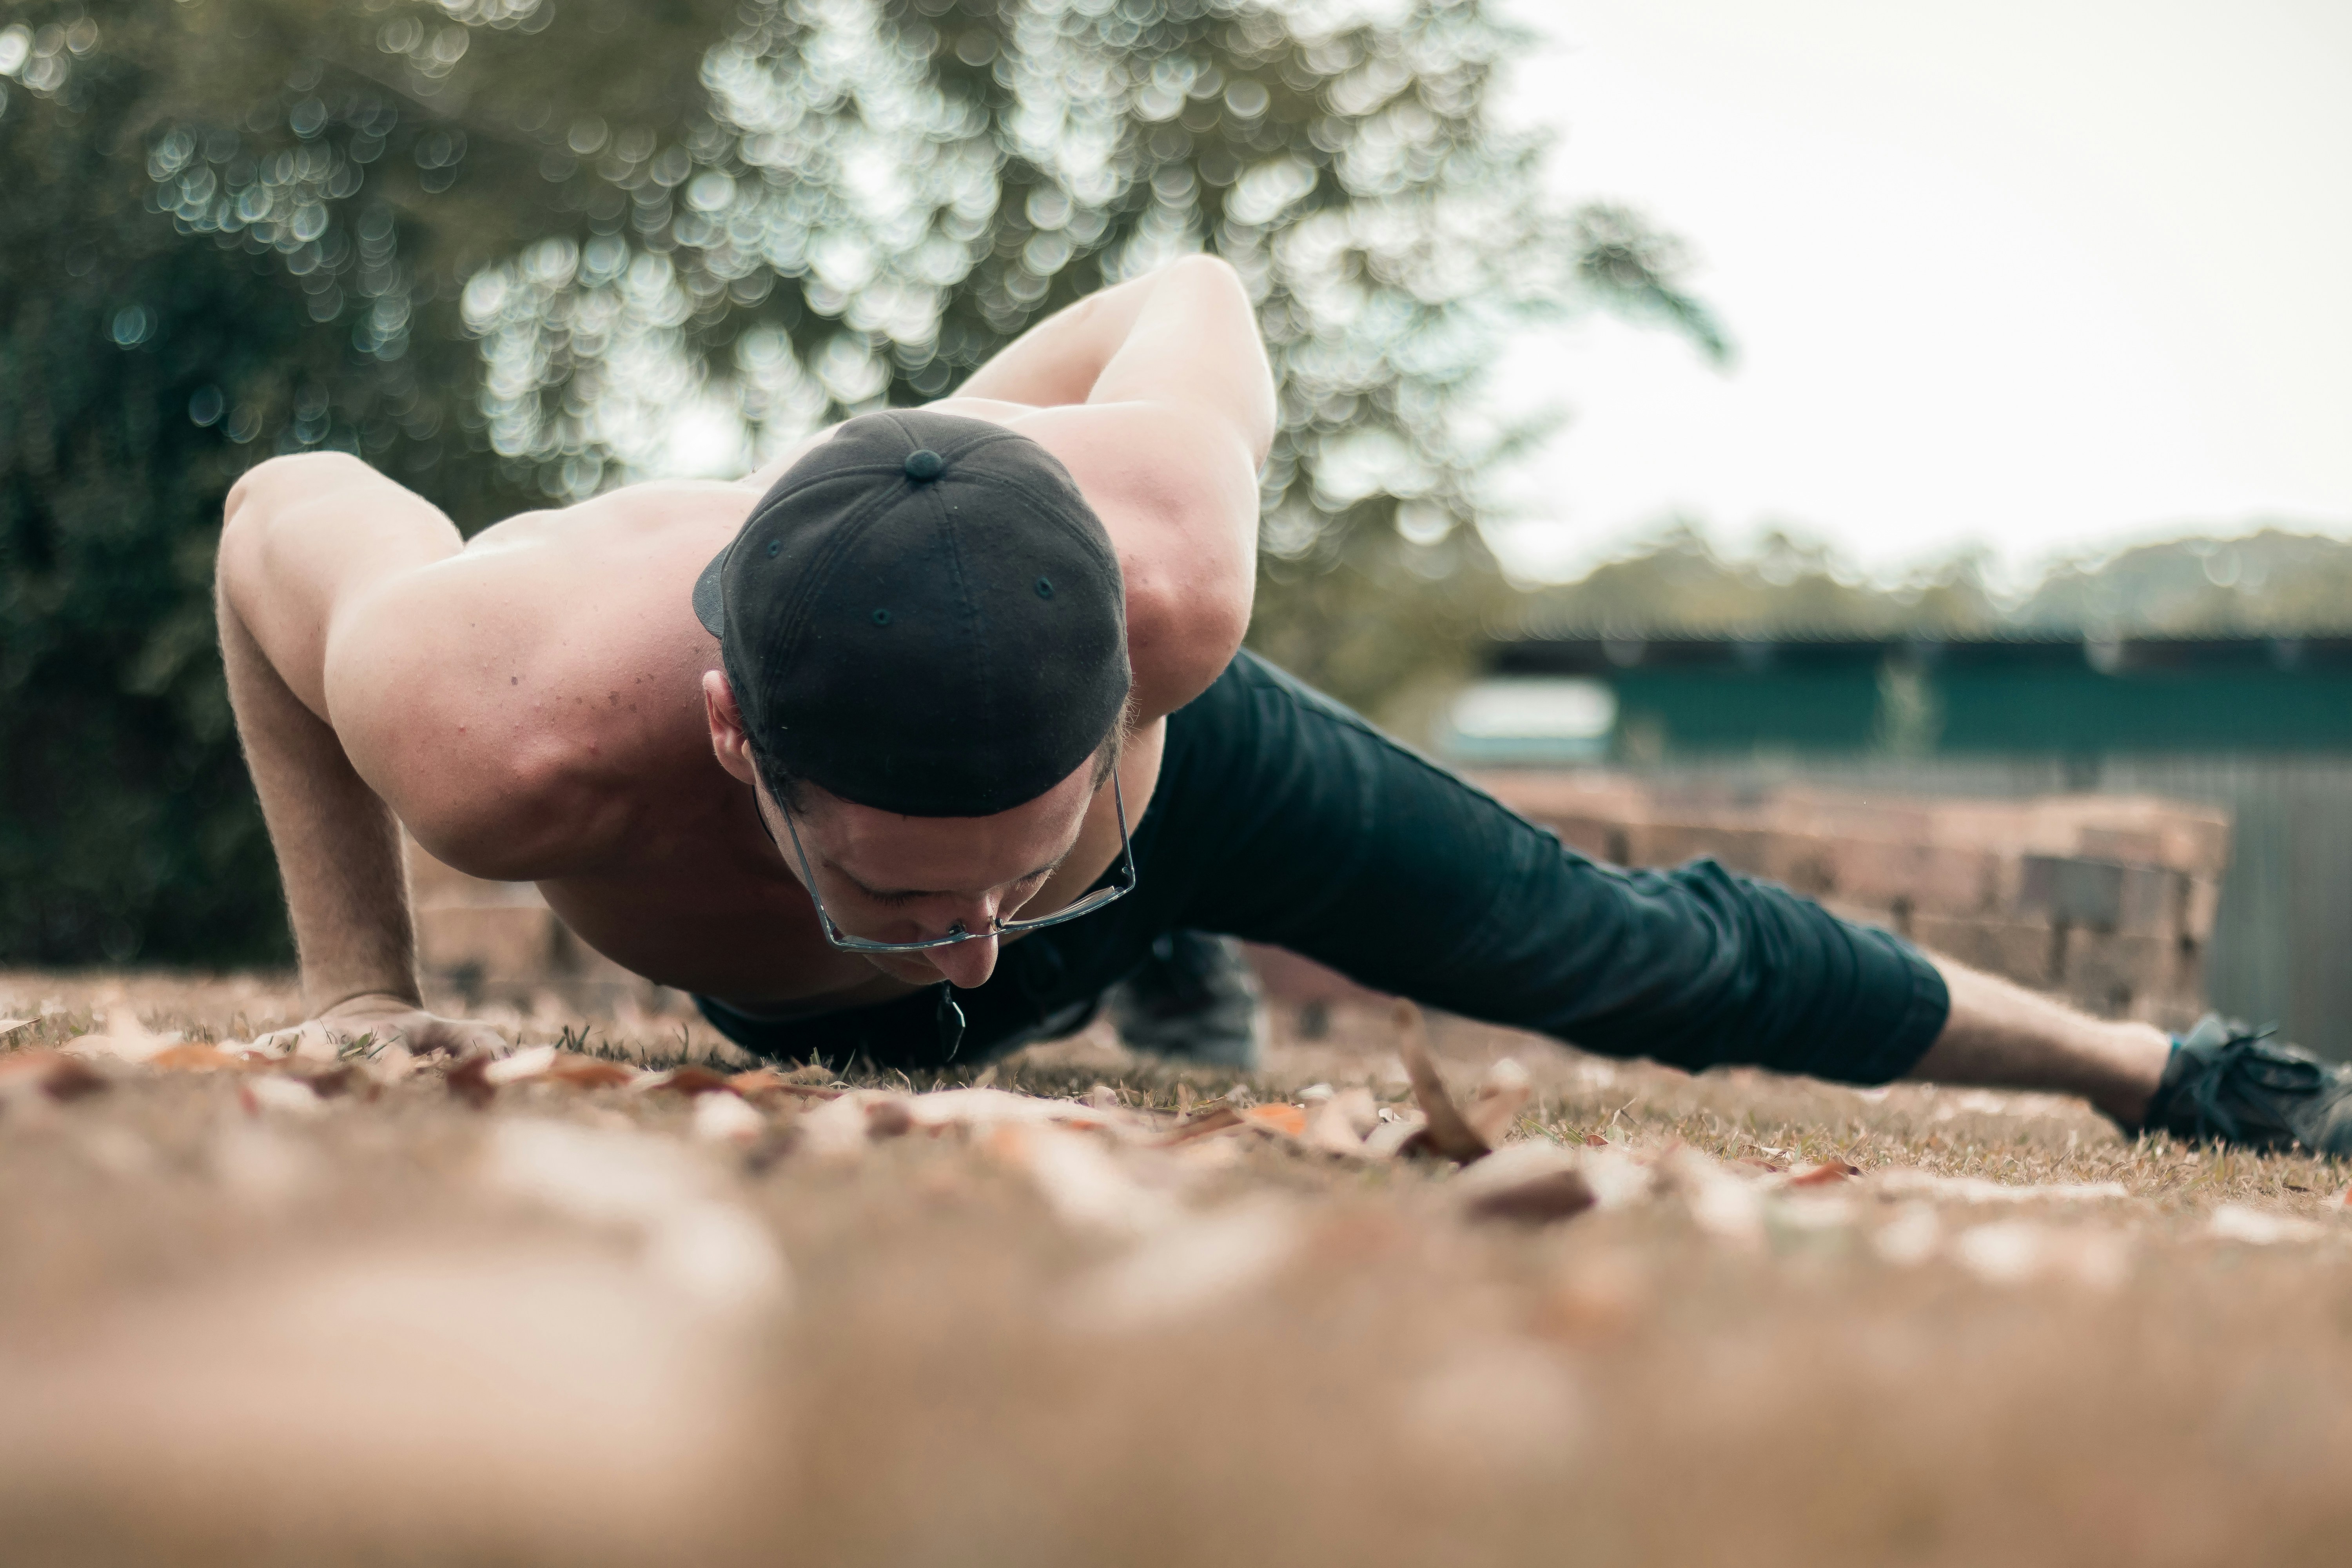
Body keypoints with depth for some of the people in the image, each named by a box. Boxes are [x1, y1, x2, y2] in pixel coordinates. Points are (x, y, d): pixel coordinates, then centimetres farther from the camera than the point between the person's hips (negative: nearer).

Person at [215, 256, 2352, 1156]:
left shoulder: (1165, 572, -48)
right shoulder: (514, 733, -50)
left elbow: (1196, 297, -23)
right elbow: (283, 514, -25)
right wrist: (357, 984, -22)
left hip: (1170, 784, -1)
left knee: (1636, 957, 8)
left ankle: (2152, 1067, 32)